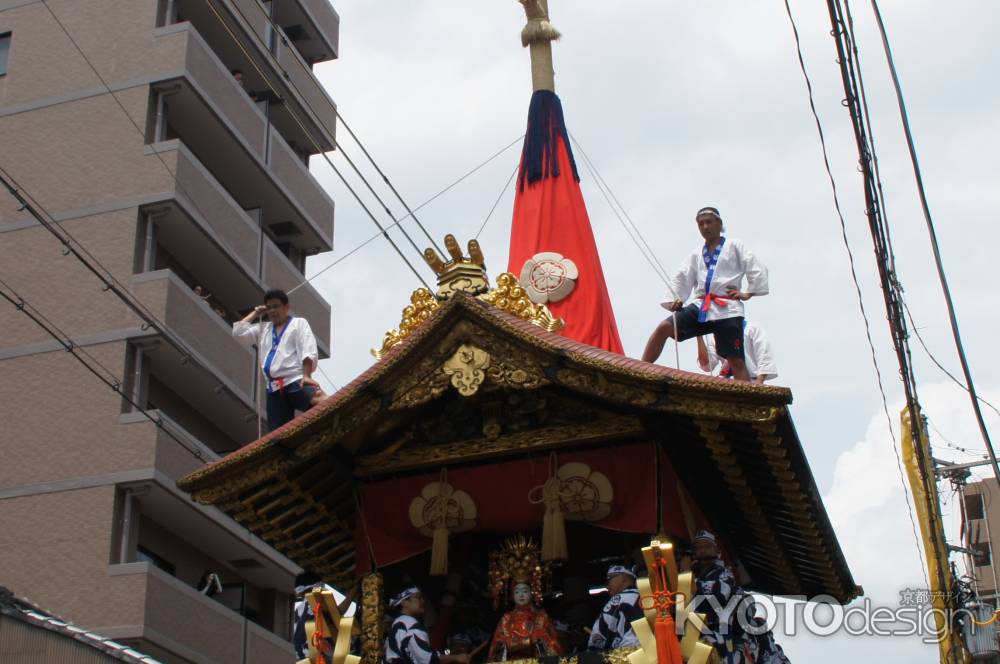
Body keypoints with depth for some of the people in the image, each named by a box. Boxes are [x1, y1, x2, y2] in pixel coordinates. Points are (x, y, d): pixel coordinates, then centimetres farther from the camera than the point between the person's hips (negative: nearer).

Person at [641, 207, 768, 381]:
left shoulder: (735, 246, 9)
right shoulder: (696, 254, 22)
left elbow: (758, 270, 5)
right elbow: (682, 278, 15)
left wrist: (748, 293, -2)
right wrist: (676, 298, -1)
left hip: (727, 309, -4)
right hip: (701, 307, 4)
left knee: (736, 362, -8)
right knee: (663, 328, -15)